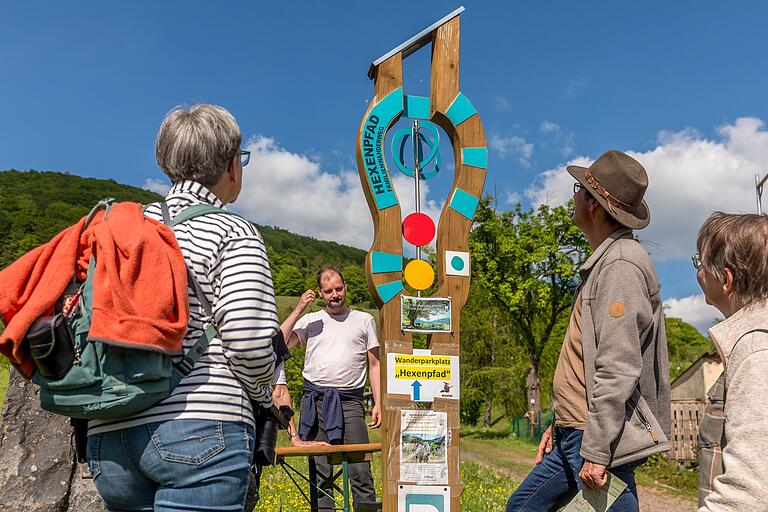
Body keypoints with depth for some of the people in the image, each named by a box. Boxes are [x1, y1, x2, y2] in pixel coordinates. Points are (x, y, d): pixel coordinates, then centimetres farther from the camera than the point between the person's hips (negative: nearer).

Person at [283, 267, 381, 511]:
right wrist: (298, 309, -3)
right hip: (314, 400, 1)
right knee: (319, 470, 4)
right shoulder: (310, 320, 14)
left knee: (360, 470, -6)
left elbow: (375, 364, 13)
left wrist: (378, 404, 4)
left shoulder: (364, 320, 13)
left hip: (349, 400, -1)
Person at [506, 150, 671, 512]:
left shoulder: (621, 266, -18)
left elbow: (618, 369, -24)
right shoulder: (604, 261, 14)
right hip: (574, 433, 10)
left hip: (602, 440, -10)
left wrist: (596, 452, -22)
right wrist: (561, 422, 20)